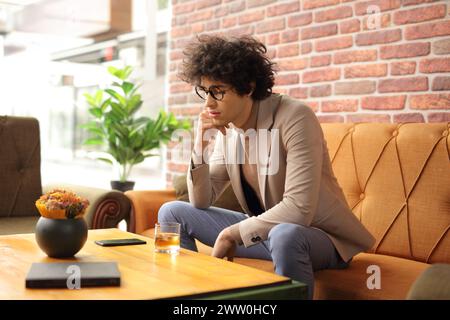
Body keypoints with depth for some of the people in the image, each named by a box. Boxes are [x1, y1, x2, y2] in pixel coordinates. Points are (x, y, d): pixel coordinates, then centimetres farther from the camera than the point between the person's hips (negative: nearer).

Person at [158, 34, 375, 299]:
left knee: (285, 235, -42)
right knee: (172, 213, 4)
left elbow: (298, 210, -30)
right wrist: (200, 149, -13)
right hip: (264, 229, 7)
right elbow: (201, 202, 3)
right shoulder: (226, 128, -1)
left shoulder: (294, 117, -23)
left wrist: (232, 233, -22)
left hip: (319, 235, -7)